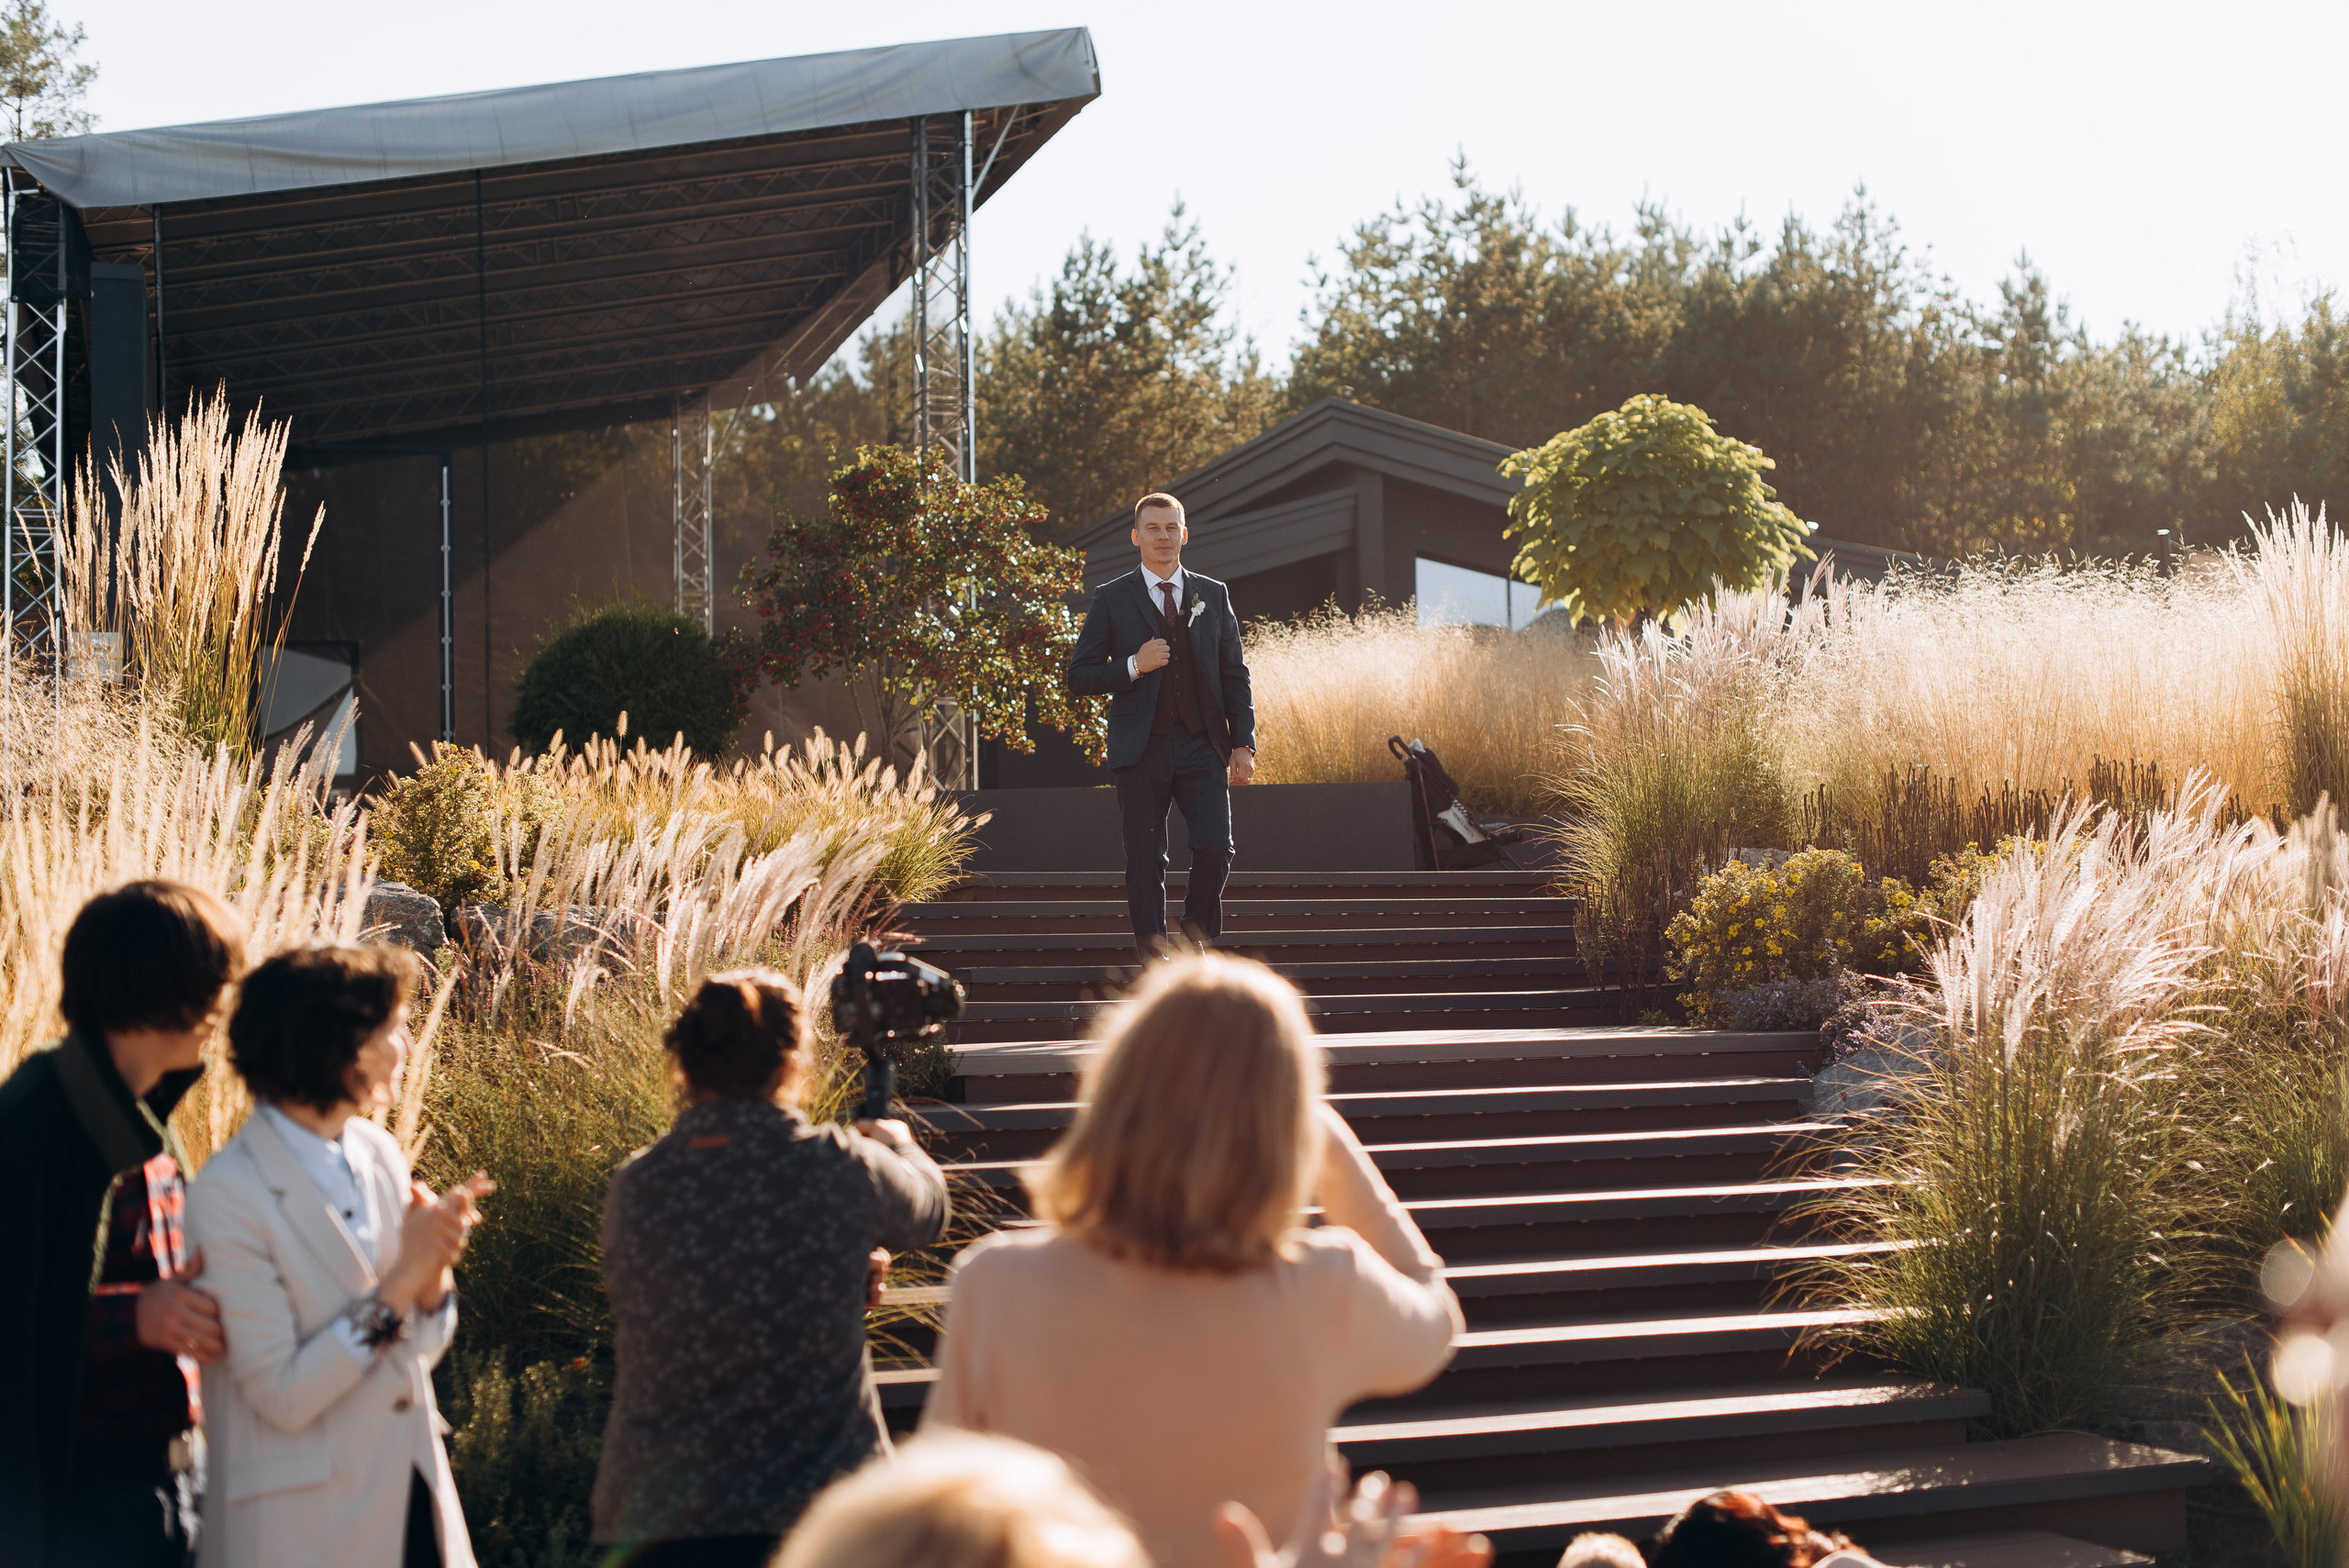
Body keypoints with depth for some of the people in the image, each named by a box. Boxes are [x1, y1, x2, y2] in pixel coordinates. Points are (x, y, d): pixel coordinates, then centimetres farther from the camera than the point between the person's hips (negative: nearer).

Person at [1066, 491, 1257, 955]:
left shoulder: (1213, 595, 12)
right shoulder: (1111, 599, 5)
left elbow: (1235, 676, 12)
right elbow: (1079, 677, 3)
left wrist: (1243, 743, 3)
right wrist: (1134, 667, -13)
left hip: (1202, 747, 1)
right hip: (1141, 750, -1)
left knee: (1215, 850, -10)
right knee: (1145, 861, -2)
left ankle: (1196, 937, 14)